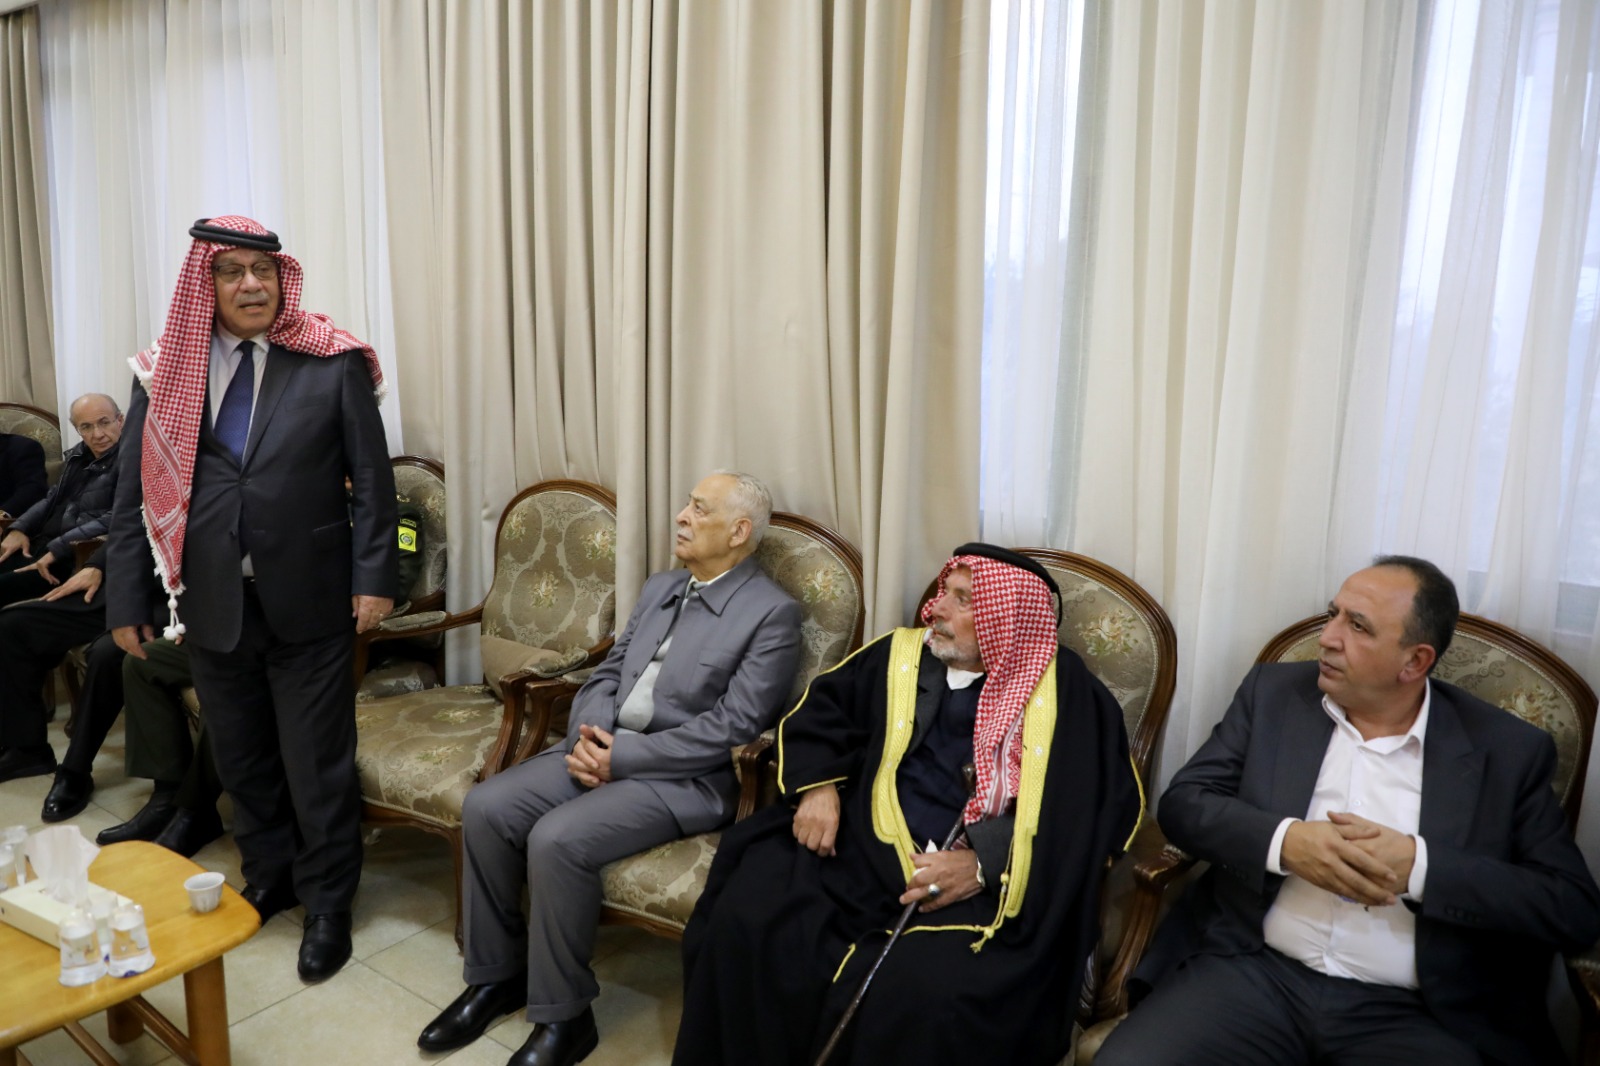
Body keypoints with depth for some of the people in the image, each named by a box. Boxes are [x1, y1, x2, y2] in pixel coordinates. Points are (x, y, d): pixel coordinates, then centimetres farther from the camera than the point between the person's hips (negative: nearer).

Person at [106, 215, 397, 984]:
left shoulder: (333, 363, -4)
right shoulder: (164, 371, 3)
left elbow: (372, 480, -4)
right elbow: (136, 495, 5)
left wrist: (373, 576, -10)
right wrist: (125, 598, 4)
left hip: (308, 604, -3)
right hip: (212, 606, 3)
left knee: (317, 764, 6)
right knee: (241, 758, 17)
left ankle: (327, 905, 25)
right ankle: (269, 878, 38)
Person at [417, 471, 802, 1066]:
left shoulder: (773, 613, -10)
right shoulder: (659, 588, 14)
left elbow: (733, 726, -17)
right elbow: (608, 673, 15)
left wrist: (623, 758, -18)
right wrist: (589, 733, -7)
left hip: (684, 776, -7)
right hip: (603, 747, 8)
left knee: (557, 839, -27)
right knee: (486, 808, -9)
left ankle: (564, 1016, -4)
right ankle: (496, 975, 11)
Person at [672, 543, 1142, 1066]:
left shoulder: (1064, 689, 0)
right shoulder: (901, 653, 13)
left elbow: (1109, 800, -6)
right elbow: (820, 708, 19)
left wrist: (984, 863, -15)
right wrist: (818, 786, -2)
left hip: (986, 881, -3)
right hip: (861, 845, 4)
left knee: (926, 996, -32)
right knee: (747, 919, -19)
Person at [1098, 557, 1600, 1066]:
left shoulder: (1509, 750, 3)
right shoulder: (1274, 691, 5)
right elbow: (1182, 803, 2)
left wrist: (1418, 866, -15)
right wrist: (1285, 841, -16)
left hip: (1412, 1015, 0)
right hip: (1251, 972, 1)